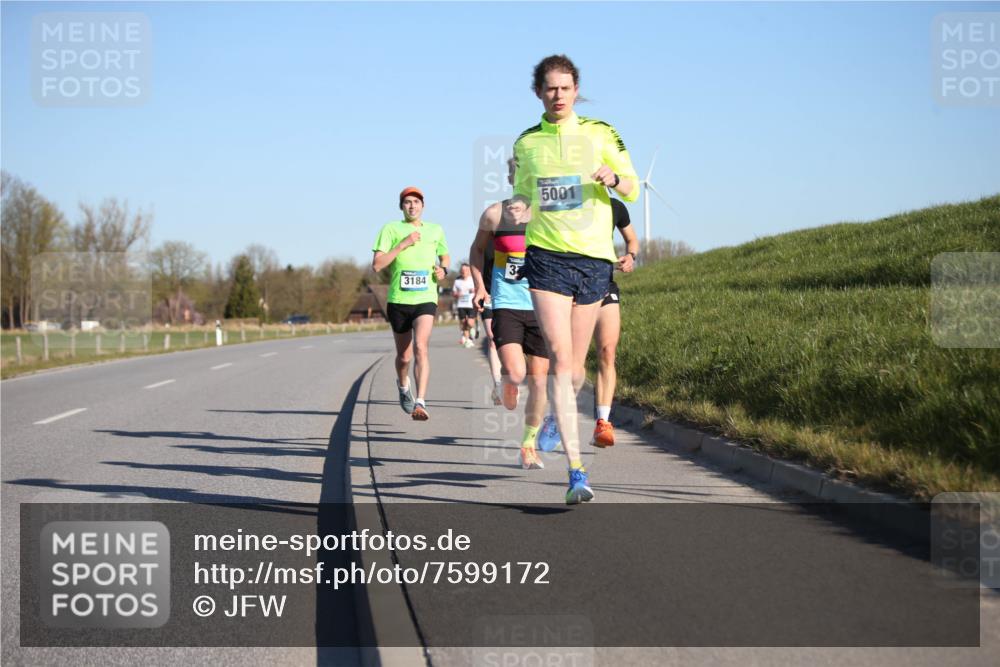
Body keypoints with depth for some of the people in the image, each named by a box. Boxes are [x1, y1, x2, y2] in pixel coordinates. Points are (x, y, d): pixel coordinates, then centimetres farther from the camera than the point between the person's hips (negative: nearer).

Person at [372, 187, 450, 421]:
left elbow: (444, 255, 30)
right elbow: (376, 265, -6)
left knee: (421, 347, -22)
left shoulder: (436, 230, 12)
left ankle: (420, 403, -29)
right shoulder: (391, 229, 2)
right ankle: (403, 385, 45)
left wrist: (443, 270, 6)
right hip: (398, 300, 0)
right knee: (404, 356, 12)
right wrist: (403, 244, -14)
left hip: (426, 299, 0)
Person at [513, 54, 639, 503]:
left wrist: (613, 178, -17)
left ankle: (557, 420, 41)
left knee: (576, 366, 8)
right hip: (546, 256, -1)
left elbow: (632, 191, 4)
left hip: (594, 256, 1)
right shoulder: (526, 143, 10)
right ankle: (576, 470, -19)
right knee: (559, 358, -15)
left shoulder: (600, 134, 6)